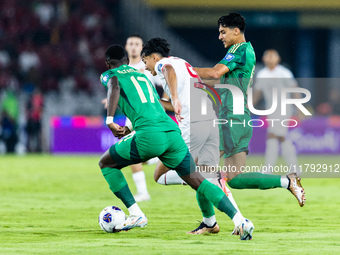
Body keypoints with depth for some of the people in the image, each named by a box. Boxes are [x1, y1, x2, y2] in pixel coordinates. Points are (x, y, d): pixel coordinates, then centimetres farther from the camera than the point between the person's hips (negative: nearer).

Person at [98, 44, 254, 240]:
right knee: (197, 181, 7)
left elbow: (114, 88, -9)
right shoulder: (142, 76, 35)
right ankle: (239, 220, -10)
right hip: (172, 132, 6)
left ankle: (136, 215, 9)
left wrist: (110, 120, -15)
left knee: (106, 164, 16)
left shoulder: (109, 75, 16)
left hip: (149, 136, -6)